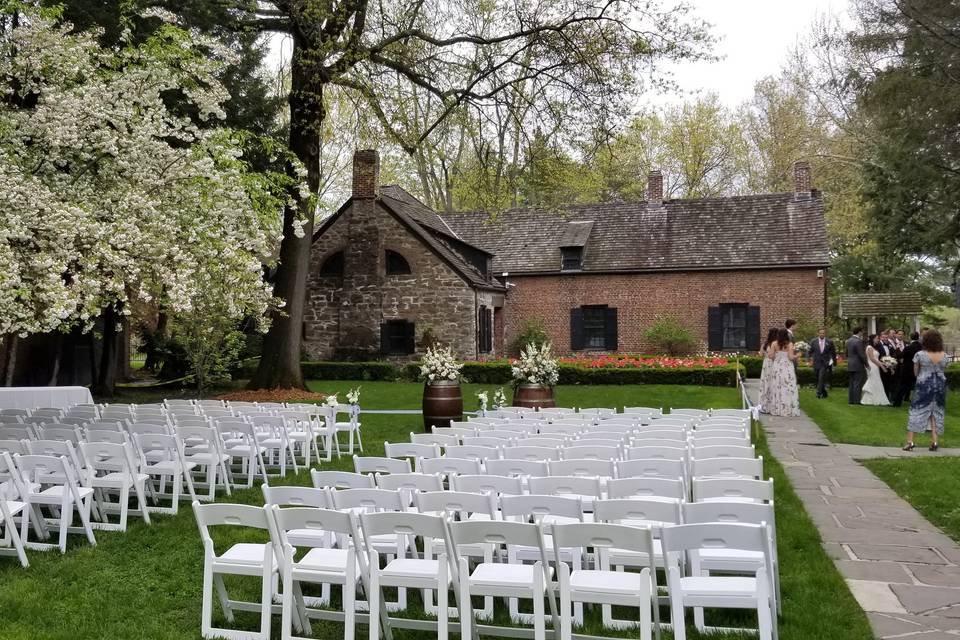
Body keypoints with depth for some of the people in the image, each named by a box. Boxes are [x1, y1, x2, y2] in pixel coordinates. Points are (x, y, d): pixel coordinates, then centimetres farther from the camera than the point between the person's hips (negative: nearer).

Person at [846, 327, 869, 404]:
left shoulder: (848, 340, 9)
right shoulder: (858, 341, -18)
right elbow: (862, 355, -18)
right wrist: (866, 364, -9)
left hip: (850, 365, 8)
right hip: (858, 365, -8)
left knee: (852, 383, 12)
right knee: (858, 384, -3)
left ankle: (851, 400, 14)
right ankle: (856, 401, -2)